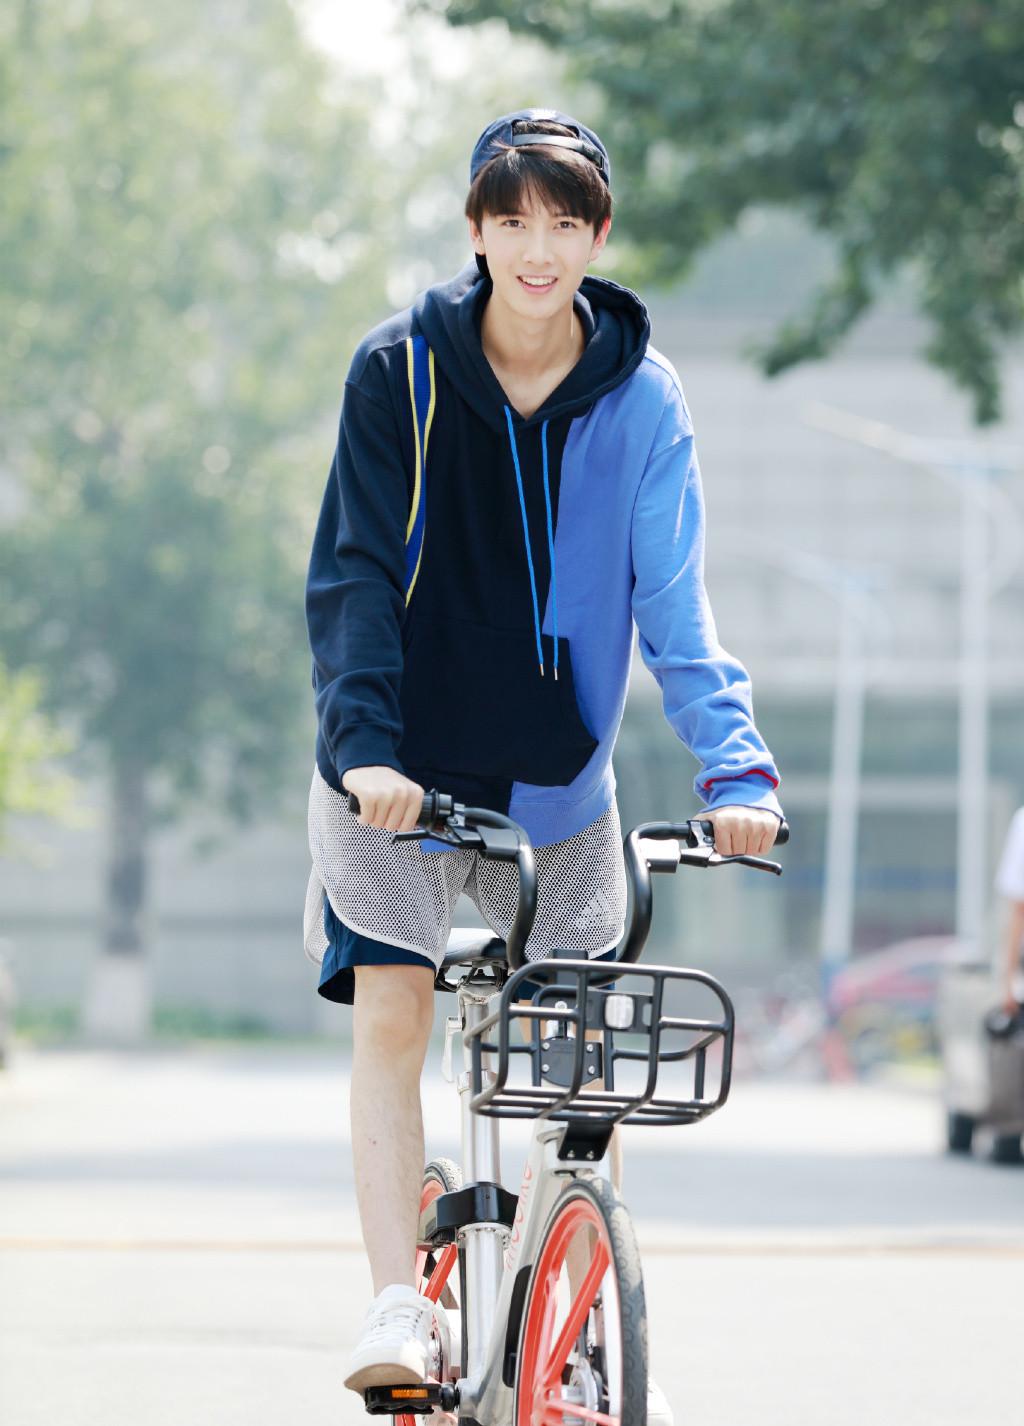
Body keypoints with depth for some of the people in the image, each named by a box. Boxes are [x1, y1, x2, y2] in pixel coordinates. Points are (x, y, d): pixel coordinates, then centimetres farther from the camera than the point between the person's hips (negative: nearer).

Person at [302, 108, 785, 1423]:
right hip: (401, 768, -1)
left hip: (558, 773, 2)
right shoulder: (401, 371, -11)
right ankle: (397, 1306, -14)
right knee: (390, 1015, -14)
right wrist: (364, 743, -26)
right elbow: (354, 573, -12)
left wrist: (736, 768, -22)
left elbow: (673, 604, -8)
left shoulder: (641, 400, -8)